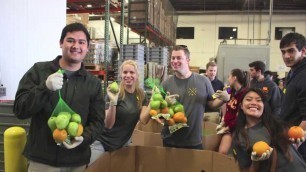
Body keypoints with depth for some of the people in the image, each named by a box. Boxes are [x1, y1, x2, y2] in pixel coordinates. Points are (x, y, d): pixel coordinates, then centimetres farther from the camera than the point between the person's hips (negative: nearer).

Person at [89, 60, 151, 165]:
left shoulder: (141, 94, -2)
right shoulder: (114, 93, -17)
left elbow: (144, 120, -11)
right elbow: (108, 125, -22)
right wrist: (113, 102, -35)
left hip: (123, 143, 5)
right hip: (102, 142, -4)